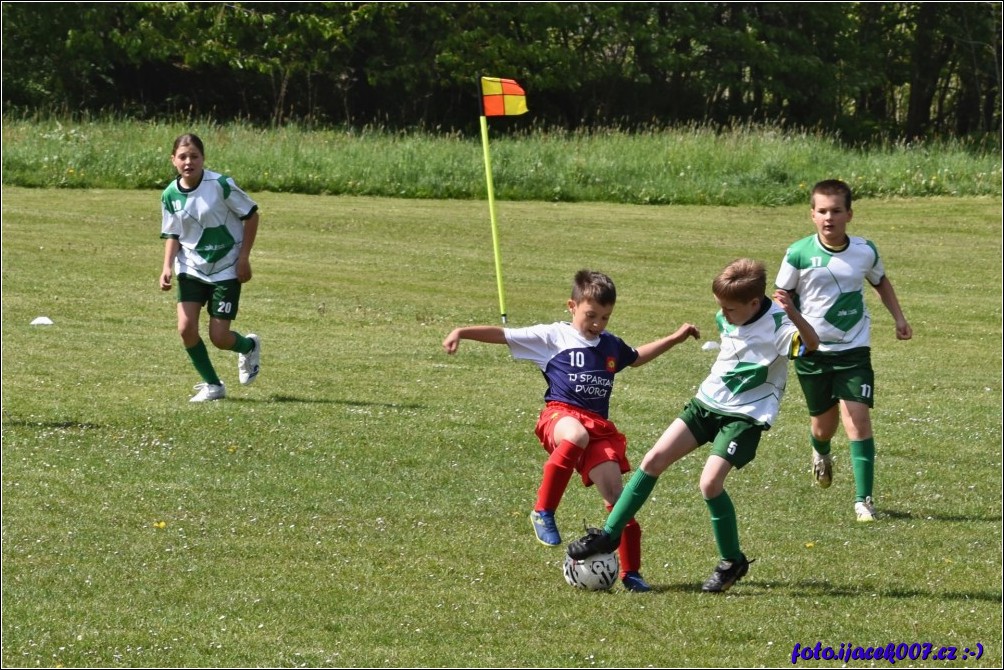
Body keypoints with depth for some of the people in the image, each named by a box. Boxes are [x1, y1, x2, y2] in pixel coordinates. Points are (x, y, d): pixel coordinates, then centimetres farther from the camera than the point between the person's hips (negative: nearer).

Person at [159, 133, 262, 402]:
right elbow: (172, 235, 5)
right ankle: (212, 385, 8)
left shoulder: (221, 185, -17)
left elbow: (251, 215, -7)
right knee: (186, 328, -13)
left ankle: (249, 347, 33)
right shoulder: (170, 195, -5)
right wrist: (167, 266, -11)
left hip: (226, 269, -3)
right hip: (192, 269, 3)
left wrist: (244, 258, -10)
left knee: (219, 337, -5)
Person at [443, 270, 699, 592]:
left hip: (599, 426, 5)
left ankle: (630, 572, 4)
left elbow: (636, 357, 43)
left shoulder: (611, 345, 20)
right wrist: (462, 332, -10)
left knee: (615, 494, -6)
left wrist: (674, 339, 40)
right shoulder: (554, 337, 5)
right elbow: (502, 335, 2)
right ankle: (543, 511, -28)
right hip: (560, 414, -5)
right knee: (577, 436, -42)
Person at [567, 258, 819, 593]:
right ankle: (609, 535, 6)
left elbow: (812, 344, -39)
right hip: (707, 402, 7)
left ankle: (733, 561, 0)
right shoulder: (726, 317, 0)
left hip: (745, 414, -7)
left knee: (710, 482, -21)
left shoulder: (777, 325, -21)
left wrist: (793, 314, -53)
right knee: (654, 459, -3)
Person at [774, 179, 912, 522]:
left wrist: (899, 318, 12)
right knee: (823, 424, 11)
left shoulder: (865, 251, -4)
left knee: (857, 419, -13)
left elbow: (880, 281, 18)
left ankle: (864, 499, -8)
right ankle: (821, 455, 50)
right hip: (811, 350, 0)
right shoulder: (799, 254, -11)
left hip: (853, 349, 0)